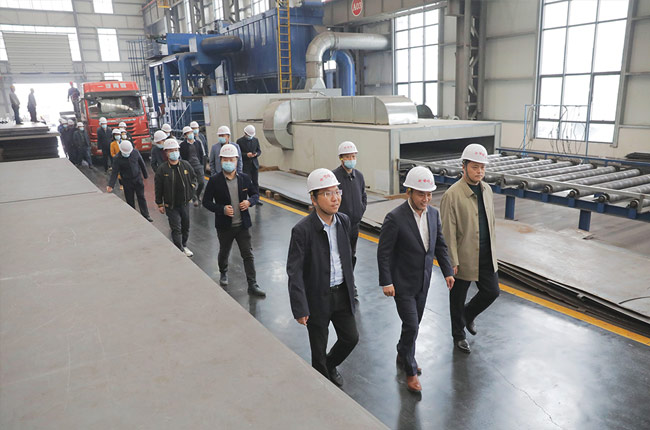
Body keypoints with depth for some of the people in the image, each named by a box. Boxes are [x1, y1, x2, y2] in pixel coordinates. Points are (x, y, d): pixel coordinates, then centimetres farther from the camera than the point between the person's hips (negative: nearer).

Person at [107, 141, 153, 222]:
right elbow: (114, 172, -16)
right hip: (127, 182, -2)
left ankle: (146, 216, 15)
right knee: (130, 200, 7)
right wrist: (111, 185, -27)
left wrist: (145, 175, 13)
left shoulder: (135, 152, -9)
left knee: (141, 198, 7)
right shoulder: (117, 159, -15)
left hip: (138, 179, 2)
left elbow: (142, 163, 5)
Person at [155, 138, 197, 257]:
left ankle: (184, 246, 35)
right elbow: (158, 188, -3)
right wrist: (160, 204, -2)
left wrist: (192, 188, -2)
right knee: (176, 228, -5)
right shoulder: (162, 169, -9)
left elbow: (193, 178, 16)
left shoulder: (185, 165, 0)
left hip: (185, 203, 4)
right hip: (171, 205, -4)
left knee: (186, 226, 16)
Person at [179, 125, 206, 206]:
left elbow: (202, 154, 12)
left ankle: (197, 194, 28)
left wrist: (202, 163, 5)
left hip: (199, 165, 3)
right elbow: (182, 157, -1)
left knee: (202, 182, 0)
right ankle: (195, 199, 16)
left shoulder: (198, 142, 7)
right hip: (189, 166, -3)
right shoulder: (182, 144, -3)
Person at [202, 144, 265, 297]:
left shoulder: (244, 178, -2)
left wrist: (250, 201, -14)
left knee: (248, 255, 2)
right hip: (224, 226, -1)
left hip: (243, 225, 1)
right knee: (224, 252, 20)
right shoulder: (214, 180, -9)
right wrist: (222, 209, -22)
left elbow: (255, 194, 9)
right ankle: (223, 273, 48)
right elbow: (206, 201, -7)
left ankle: (252, 285, 8)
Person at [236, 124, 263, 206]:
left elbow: (259, 151, 11)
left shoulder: (256, 140, 8)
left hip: (255, 165, 4)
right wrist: (246, 155, -21)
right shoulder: (240, 141, -4)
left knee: (256, 183, 9)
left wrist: (256, 154, -11)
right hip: (245, 166, -4)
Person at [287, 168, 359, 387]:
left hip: (342, 293, 5)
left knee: (351, 337, 15)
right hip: (318, 297, -5)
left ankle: (331, 365, 45)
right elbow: (294, 272, -20)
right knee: (319, 348, 12)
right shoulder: (302, 230, -22)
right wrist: (300, 308, -22)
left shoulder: (344, 221, -3)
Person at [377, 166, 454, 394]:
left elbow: (440, 245, 9)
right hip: (402, 283, -6)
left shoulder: (433, 213, -1)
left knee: (414, 324, 19)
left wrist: (448, 271, 5)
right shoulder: (395, 218, -21)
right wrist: (386, 282, -18)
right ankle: (410, 371, 16)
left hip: (423, 282, 6)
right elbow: (383, 252, -17)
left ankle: (403, 355, 42)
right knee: (411, 326, -3)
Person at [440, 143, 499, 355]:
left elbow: (490, 222, 13)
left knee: (492, 292, 13)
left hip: (486, 256, 6)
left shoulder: (486, 189, 4)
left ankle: (468, 315, 41)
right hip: (463, 257, -6)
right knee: (458, 298, 12)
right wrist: (453, 262, -17)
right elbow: (449, 232, -18)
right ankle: (459, 335, 34)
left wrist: (492, 249, 14)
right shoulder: (452, 195, -19)